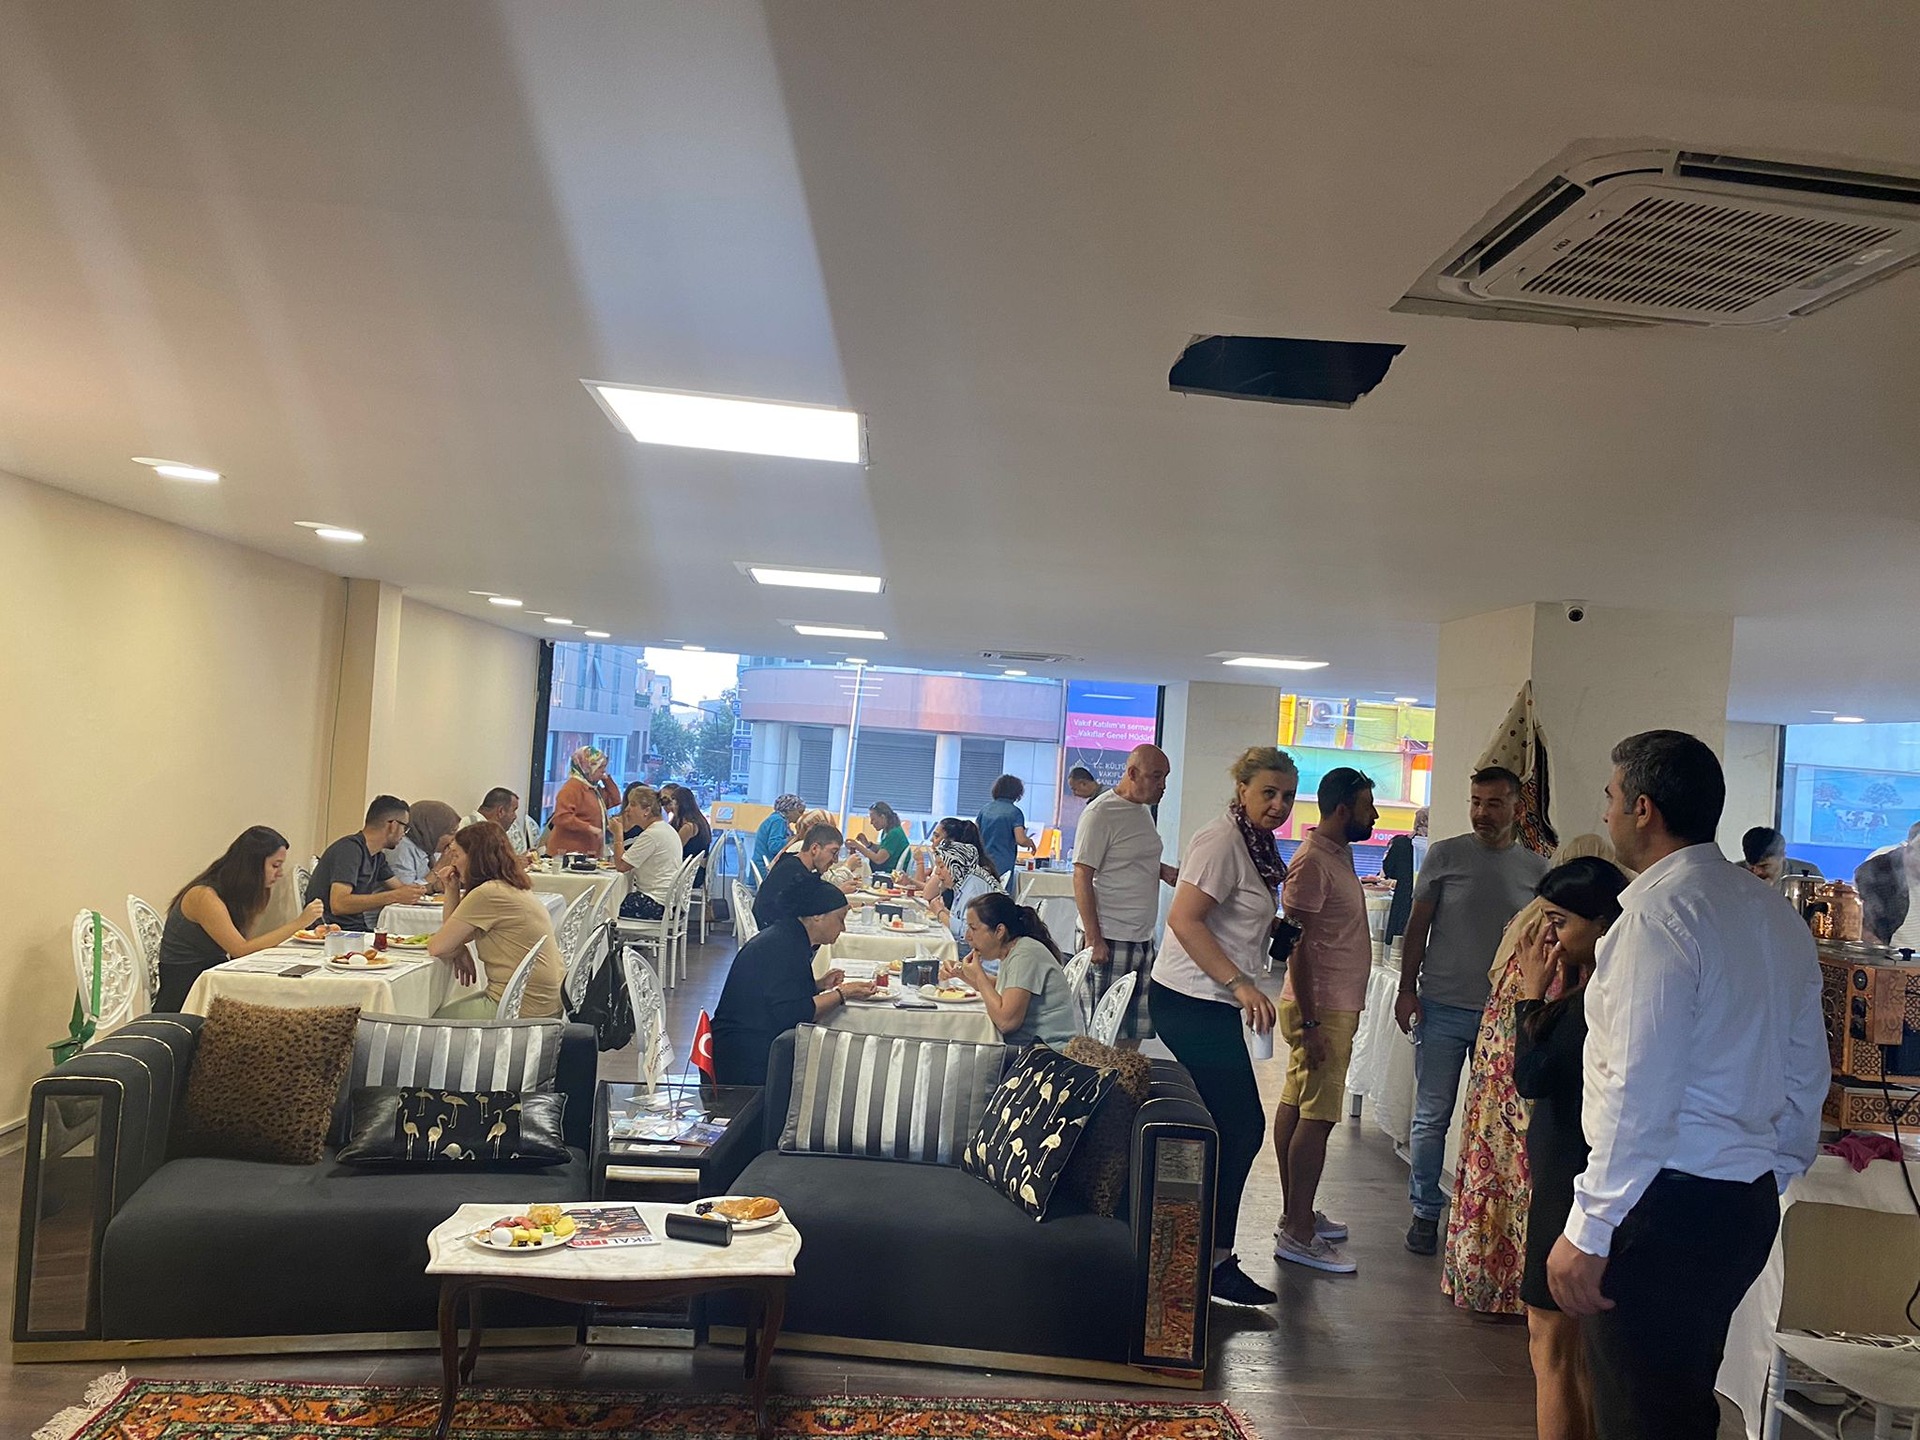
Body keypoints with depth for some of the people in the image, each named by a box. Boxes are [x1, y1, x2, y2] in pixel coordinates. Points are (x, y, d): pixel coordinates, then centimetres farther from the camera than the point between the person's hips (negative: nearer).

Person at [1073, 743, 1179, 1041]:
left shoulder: (1143, 811, 14)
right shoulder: (1100, 813, -12)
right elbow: (1082, 876, -15)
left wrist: (1163, 871, 7)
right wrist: (1094, 940, -18)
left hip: (1143, 938, 8)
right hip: (1109, 940, -8)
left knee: (1142, 1032, 9)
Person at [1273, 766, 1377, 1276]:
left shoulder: (1338, 854, 14)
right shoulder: (1313, 861, -17)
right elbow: (1298, 945, -20)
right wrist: (1310, 1023, -22)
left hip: (1334, 1006, 10)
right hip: (1322, 1009, -10)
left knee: (1295, 1106, 14)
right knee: (1317, 1117, -8)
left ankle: (1297, 1215, 22)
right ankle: (1297, 1234, -3)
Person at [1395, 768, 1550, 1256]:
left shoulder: (1537, 868, 5)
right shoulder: (1445, 855, 0)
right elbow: (1418, 925, 3)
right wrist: (1407, 989, -3)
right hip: (1442, 1009, -1)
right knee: (1432, 1117, 4)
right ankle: (1425, 1212, 17)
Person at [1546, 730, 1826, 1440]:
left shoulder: (1659, 911, -18)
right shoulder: (1777, 915, 10)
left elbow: (1640, 1092, -22)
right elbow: (1807, 1077, 16)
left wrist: (1588, 1232, -17)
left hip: (1665, 1207, -9)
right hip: (1751, 1205, 9)